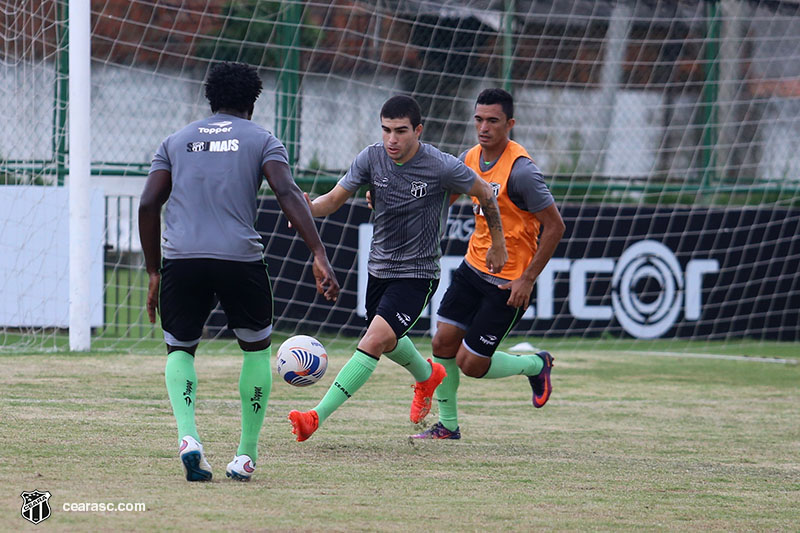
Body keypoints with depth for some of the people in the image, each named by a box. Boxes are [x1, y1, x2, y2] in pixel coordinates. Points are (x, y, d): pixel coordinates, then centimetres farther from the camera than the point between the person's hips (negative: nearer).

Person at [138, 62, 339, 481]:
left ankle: (187, 436, -10)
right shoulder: (261, 140, 12)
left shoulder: (177, 141, 19)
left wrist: (154, 273, 15)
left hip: (181, 259, 1)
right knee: (257, 348, 20)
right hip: (240, 259, -1)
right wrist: (319, 256, -11)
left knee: (179, 350, 17)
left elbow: (148, 204, 10)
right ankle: (247, 454, 15)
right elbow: (287, 193, -5)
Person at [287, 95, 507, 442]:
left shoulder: (442, 167, -18)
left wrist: (498, 244, 6)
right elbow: (335, 197, -6)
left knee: (376, 340, -21)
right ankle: (427, 376, 59)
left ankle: (318, 416, -24)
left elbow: (485, 194, -2)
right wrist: (308, 209, -29)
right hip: (379, 267, 6)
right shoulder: (372, 158, -8)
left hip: (418, 273, -6)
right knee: (388, 341, 25)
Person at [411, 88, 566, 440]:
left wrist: (528, 279, -18)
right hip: (473, 266, 7)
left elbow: (555, 226, -19)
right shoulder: (470, 158, 1)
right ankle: (447, 425, 20)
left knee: (470, 365, -4)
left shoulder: (520, 170, -22)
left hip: (508, 283, -7)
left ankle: (536, 365, 23)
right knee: (443, 343, 2)